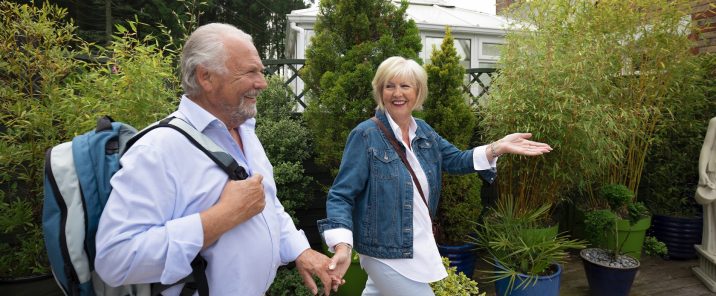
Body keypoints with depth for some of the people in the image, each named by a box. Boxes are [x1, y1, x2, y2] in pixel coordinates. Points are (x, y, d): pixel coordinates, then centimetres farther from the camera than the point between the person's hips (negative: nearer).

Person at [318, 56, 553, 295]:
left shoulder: (423, 132, 4)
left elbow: (455, 159, 9)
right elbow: (341, 195, -19)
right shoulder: (366, 136, -17)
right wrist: (342, 247, -34)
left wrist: (498, 148, -8)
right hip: (386, 253, -7)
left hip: (419, 246, 7)